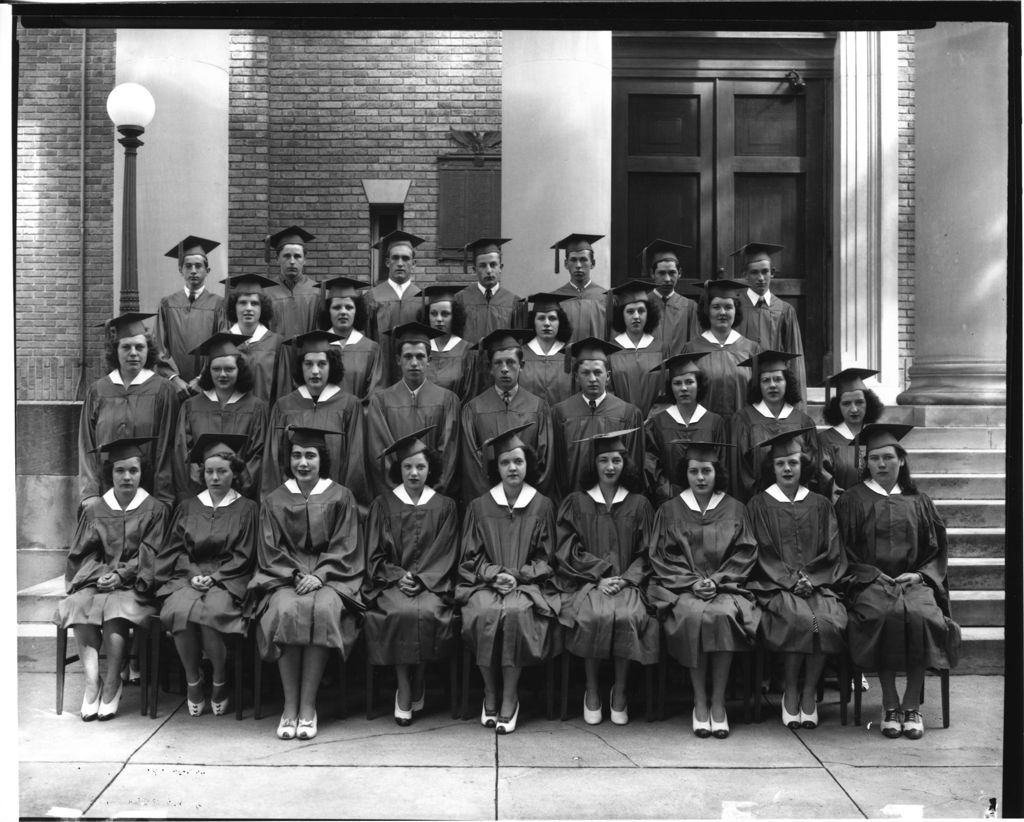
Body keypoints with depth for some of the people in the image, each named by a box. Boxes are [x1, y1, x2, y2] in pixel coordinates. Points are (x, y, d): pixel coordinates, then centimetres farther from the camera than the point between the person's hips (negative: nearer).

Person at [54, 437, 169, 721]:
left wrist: (120, 574, -12)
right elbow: (84, 553, 12)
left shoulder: (155, 510, 6)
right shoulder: (94, 509, 13)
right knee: (80, 608, -30)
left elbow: (149, 556, 1)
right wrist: (101, 573, -7)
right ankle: (92, 681, -29)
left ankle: (111, 686, -23)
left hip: (132, 584, -2)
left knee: (115, 612, -33)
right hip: (94, 579, 3)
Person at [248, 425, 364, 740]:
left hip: (329, 576, -1)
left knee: (323, 610, -34)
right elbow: (270, 550, 6)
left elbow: (344, 548, 2)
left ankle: (307, 706, -26)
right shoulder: (275, 501, 11)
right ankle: (290, 706, -25)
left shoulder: (340, 497, 8)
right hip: (284, 577, 1)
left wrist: (319, 575, -14)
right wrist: (296, 574, -12)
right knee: (286, 610, -33)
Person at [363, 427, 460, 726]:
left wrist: (420, 579, -11)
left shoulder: (444, 507, 11)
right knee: (402, 612, -31)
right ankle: (406, 688, -16)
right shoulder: (383, 505, 9)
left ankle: (416, 684, -9)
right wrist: (398, 577, -11)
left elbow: (445, 554, 4)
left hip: (431, 582, 0)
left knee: (427, 612, -31)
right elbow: (374, 555, 6)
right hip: (391, 581, 0)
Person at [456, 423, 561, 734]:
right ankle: (490, 694, -14)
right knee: (485, 613, -32)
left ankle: (510, 698, -20)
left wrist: (517, 576, -10)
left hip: (528, 583, -1)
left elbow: (545, 557, 6)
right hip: (484, 581, 1)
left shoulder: (542, 506, 7)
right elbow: (471, 555, 8)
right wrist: (494, 574, -11)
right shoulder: (480, 506, 9)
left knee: (516, 612, -34)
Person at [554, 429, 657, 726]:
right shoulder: (576, 503, 8)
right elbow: (568, 551, 2)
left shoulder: (639, 504, 11)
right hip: (586, 581, -1)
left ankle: (620, 692, -11)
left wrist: (624, 579, -8)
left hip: (627, 582, 1)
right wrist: (599, 577, -11)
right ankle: (592, 690, -12)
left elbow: (646, 554, 9)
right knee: (596, 615, -32)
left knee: (627, 617, -31)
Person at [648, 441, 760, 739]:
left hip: (725, 585, 0)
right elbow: (661, 557, 5)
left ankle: (718, 701, -22)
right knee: (693, 615, -33)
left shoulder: (735, 509, 12)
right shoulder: (670, 510, 11)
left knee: (723, 614, -33)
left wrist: (717, 580, -10)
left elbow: (745, 554, 5)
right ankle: (699, 701, -21)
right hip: (681, 587, 0)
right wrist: (692, 581, -10)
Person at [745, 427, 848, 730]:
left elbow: (832, 552, 10)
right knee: (801, 619, -32)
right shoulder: (759, 505, 9)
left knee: (829, 621, -29)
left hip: (817, 583, 2)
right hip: (775, 585, -2)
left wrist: (810, 578, -8)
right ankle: (790, 692, -12)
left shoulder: (820, 505, 16)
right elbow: (761, 552, 2)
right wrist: (790, 579, -11)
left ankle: (809, 693, -11)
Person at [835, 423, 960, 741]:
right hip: (870, 582, -2)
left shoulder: (918, 502, 17)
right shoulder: (852, 500, 10)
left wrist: (919, 575, -3)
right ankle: (889, 704, -22)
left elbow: (937, 551, 15)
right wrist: (873, 574, -8)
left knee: (920, 615, -32)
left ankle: (912, 705, -20)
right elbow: (843, 551, 5)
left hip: (914, 581, 2)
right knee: (887, 614, -35)